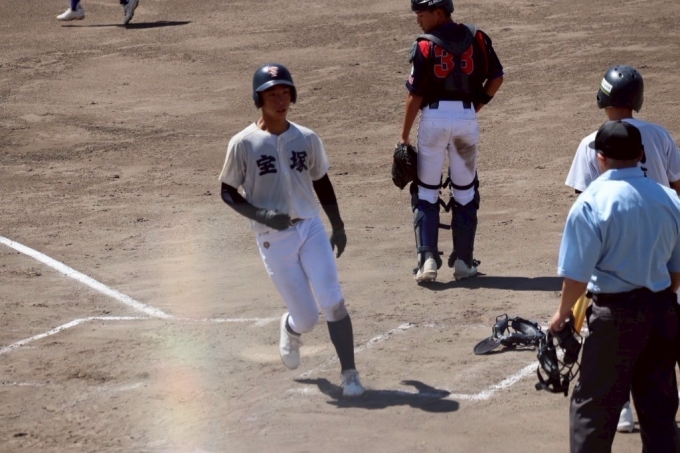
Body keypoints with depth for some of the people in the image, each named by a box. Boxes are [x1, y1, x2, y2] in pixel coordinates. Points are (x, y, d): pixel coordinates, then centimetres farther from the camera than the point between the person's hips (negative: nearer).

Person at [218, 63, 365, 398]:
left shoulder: (307, 139, 4)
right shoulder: (243, 143, -6)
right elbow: (228, 192, -1)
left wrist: (338, 227, 16)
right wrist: (261, 214, -17)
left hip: (311, 228, 3)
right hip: (273, 239, -2)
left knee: (333, 303, -12)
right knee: (306, 317, -1)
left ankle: (349, 373, -1)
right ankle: (290, 329, 36)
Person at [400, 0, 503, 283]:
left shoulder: (425, 45, -8)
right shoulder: (476, 38, 3)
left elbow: (415, 95, -7)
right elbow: (496, 77, 6)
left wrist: (405, 136, -1)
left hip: (434, 118, -3)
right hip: (467, 117, 3)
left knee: (426, 192, 8)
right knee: (465, 192, 14)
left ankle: (428, 259, -3)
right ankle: (463, 261, 14)